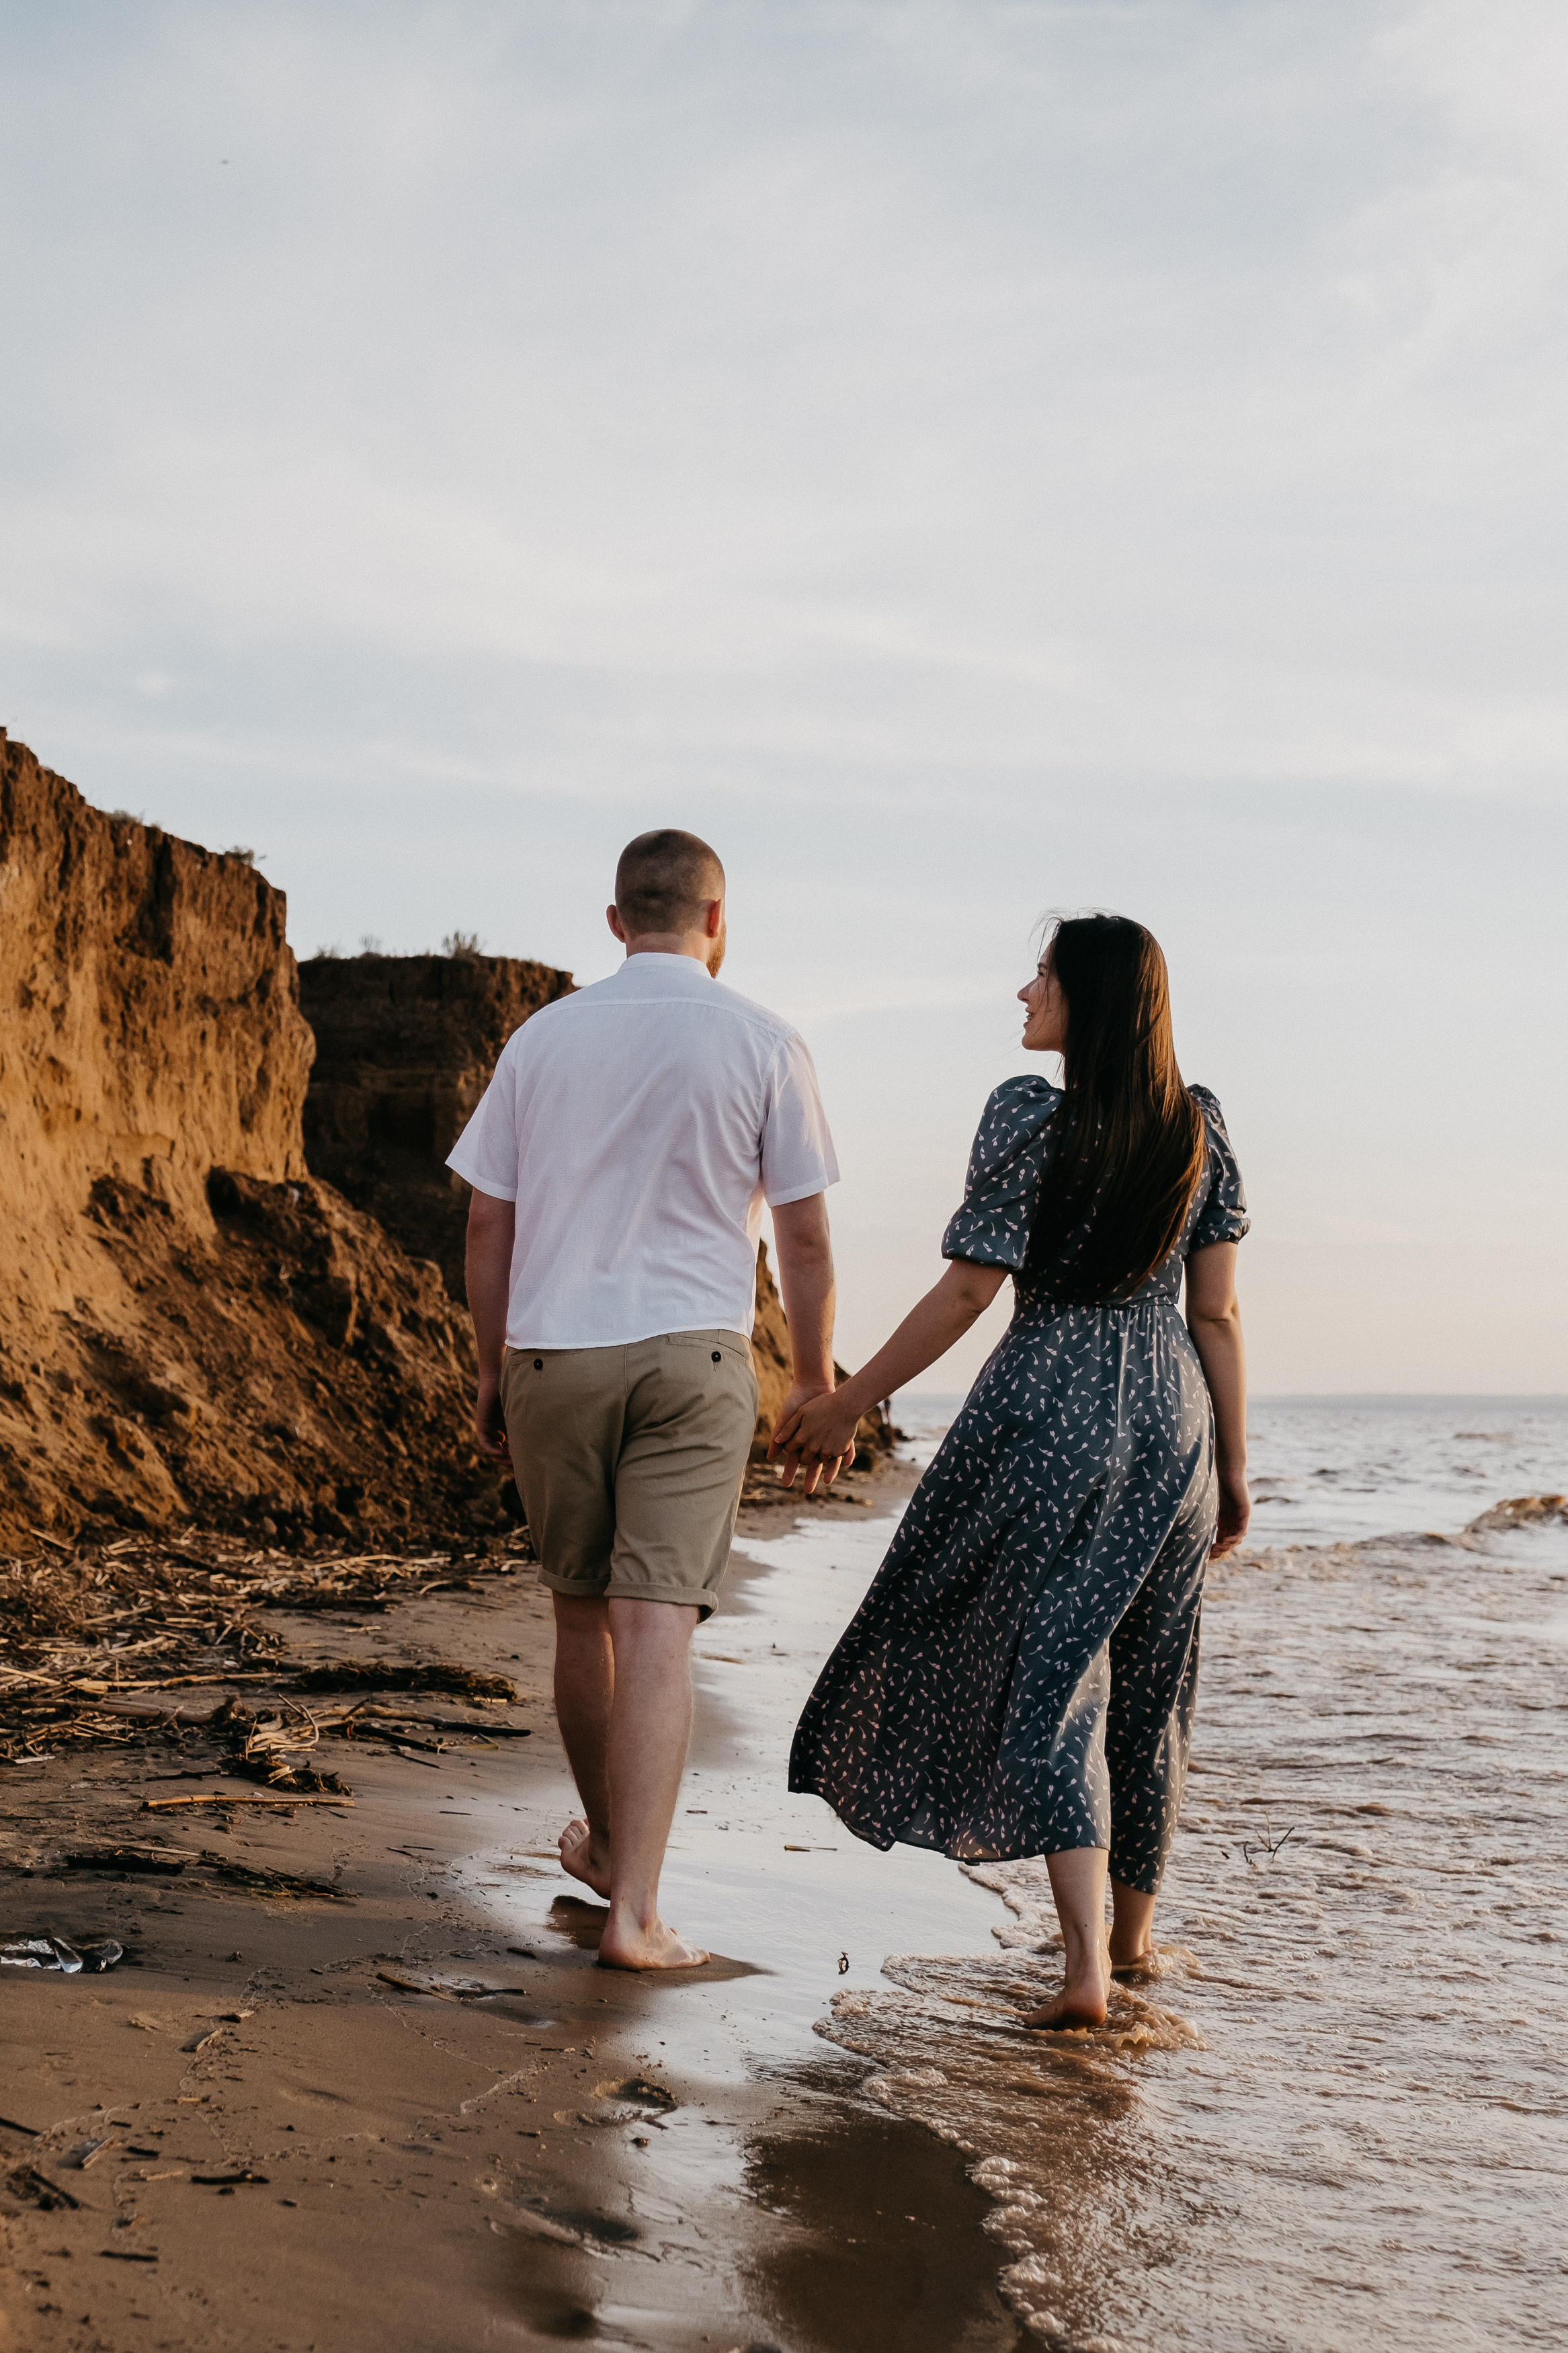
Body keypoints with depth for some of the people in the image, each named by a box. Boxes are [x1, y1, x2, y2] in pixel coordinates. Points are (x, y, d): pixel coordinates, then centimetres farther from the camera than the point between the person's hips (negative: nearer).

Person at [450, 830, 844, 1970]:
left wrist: (491, 1371, 17)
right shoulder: (763, 1043, 0)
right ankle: (634, 1909, -8)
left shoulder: (543, 1037, 7)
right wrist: (816, 1379, 12)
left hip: (551, 1354, 3)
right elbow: (805, 1235, 1)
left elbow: (488, 1224, 8)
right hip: (691, 1358, -3)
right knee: (657, 1627, -5)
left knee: (583, 1611, 17)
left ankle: (605, 1841, 36)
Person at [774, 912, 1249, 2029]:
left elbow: (967, 1291, -11)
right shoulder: (1199, 1127, 5)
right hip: (1170, 1422, 5)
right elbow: (1217, 1314, 5)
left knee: (1048, 1678, -1)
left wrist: (844, 1406, -3)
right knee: (1147, 1676, 16)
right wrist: (1234, 1466, 12)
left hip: (1048, 1414, -5)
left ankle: (1089, 1964, -10)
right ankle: (1134, 1928, 31)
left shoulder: (1030, 1114, -9)